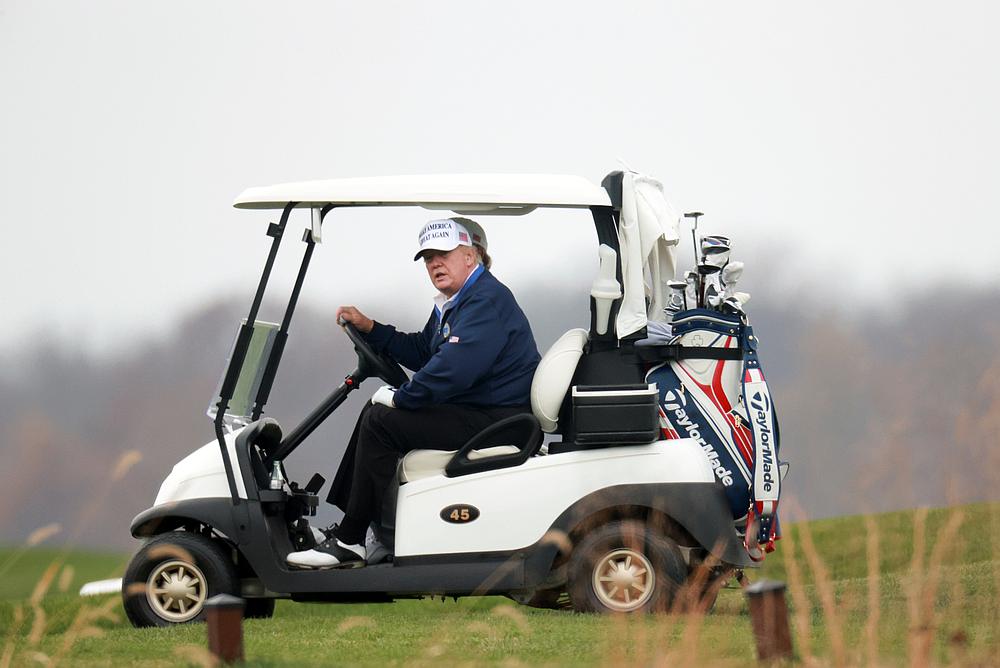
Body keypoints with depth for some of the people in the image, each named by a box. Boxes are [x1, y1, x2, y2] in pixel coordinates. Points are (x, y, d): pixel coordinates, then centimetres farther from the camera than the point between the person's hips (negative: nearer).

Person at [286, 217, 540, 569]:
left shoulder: (487, 300, -19)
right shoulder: (451, 303, 17)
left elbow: (454, 367, -30)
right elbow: (420, 352, 27)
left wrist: (401, 397, -20)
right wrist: (368, 327, 16)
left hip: (493, 419, -12)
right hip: (470, 409, 12)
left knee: (381, 421, -17)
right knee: (376, 412, 19)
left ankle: (349, 543, -12)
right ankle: (345, 523, 16)